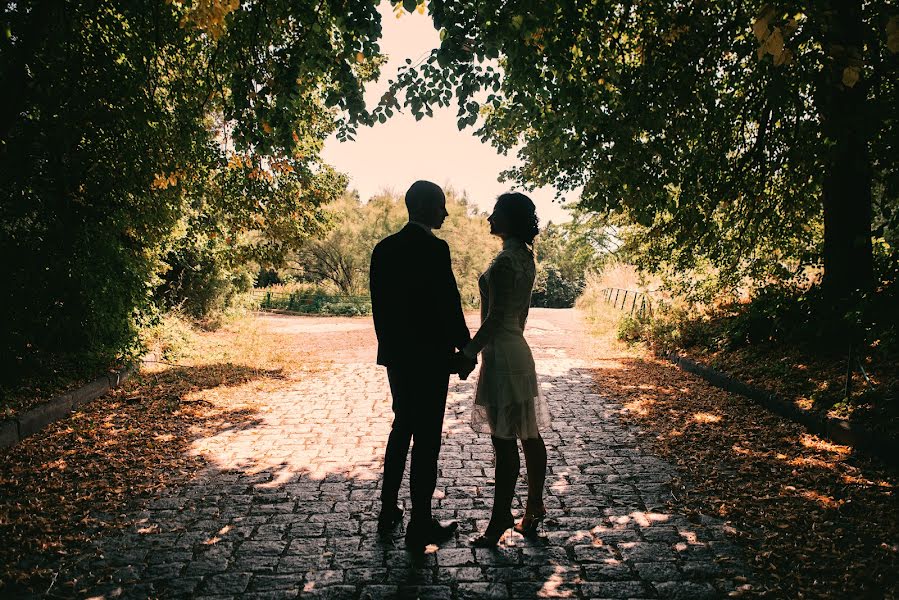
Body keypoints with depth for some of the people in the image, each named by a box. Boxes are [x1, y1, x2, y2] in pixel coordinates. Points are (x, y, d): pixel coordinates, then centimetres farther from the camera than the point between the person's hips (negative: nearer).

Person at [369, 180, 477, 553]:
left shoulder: (383, 249, 5)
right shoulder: (434, 249, -16)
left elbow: (378, 305, 9)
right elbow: (449, 305, -16)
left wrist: (390, 344, 18)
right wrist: (466, 352, -6)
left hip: (396, 355, 7)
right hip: (430, 357, -7)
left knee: (401, 428, 21)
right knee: (426, 439, 3)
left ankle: (388, 511, 30)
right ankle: (420, 526, 13)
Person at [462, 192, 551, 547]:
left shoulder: (505, 261, -18)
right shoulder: (525, 257, 11)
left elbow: (495, 317, -20)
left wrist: (470, 350, -14)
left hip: (502, 355, -10)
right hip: (518, 349, 10)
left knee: (505, 441, -1)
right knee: (529, 435, 15)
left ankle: (500, 520, 9)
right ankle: (535, 507, 27)